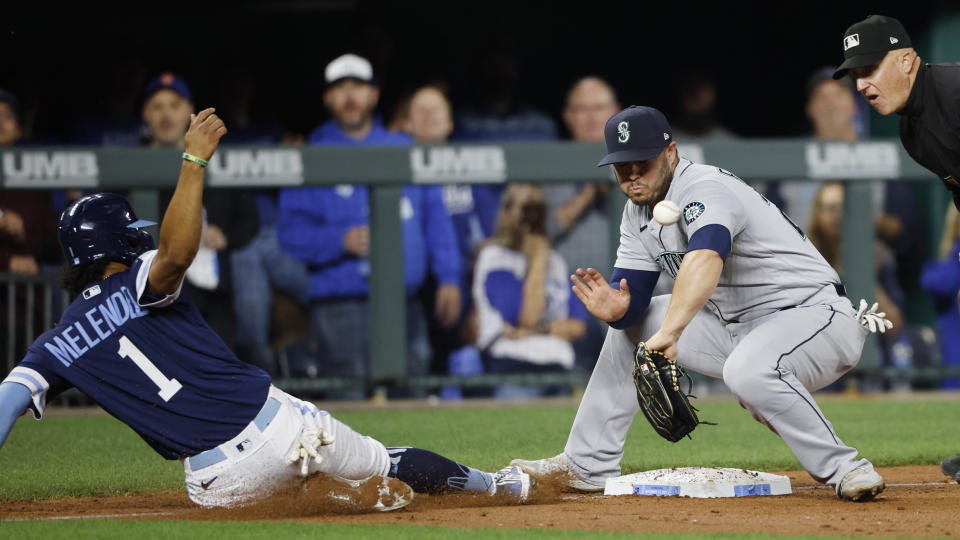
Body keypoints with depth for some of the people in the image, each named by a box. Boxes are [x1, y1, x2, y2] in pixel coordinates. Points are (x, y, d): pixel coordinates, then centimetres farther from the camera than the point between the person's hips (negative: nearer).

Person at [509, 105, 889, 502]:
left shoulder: (703, 190, -22)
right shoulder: (639, 211, 7)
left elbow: (705, 258, -44)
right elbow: (633, 294, 4)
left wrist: (670, 331, -58)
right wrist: (616, 308, -22)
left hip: (814, 314, -10)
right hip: (737, 327, 10)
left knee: (748, 371, -40)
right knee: (628, 321, 12)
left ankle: (846, 470, -27)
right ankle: (587, 466, 18)